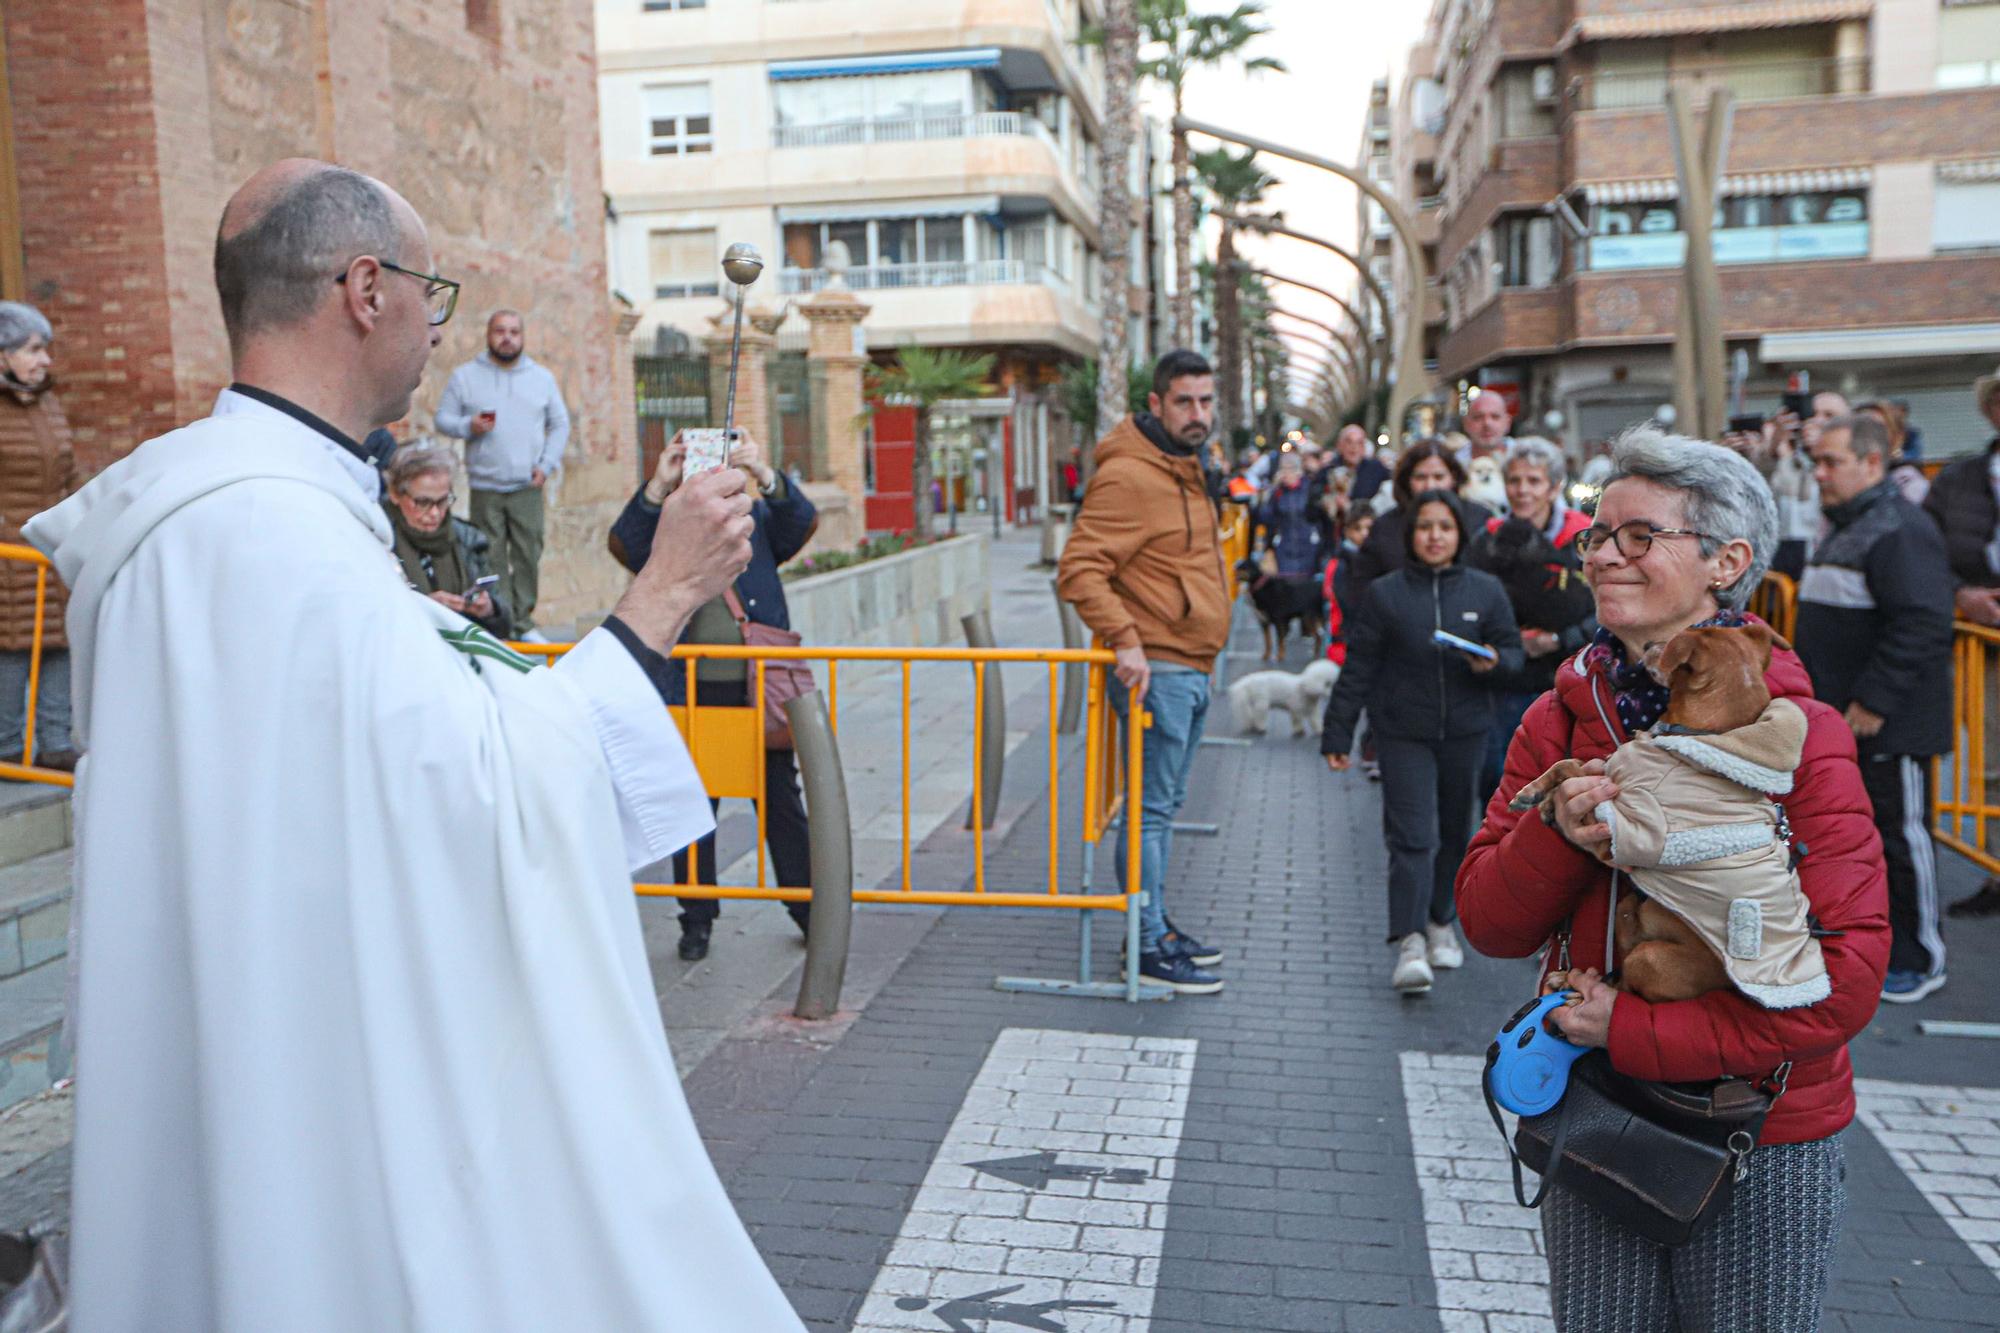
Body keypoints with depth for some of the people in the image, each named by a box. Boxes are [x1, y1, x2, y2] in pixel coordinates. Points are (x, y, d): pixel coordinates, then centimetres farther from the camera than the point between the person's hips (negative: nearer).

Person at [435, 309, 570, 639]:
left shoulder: (542, 377, 11)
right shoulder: (465, 376, 7)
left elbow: (560, 425, 13)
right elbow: (443, 419, 7)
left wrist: (547, 465, 1)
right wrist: (468, 426, -14)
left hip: (528, 488, 1)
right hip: (485, 488, -1)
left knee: (528, 556, 0)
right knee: (491, 560, -2)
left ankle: (523, 621, 9)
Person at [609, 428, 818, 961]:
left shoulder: (757, 519, 7)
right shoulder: (664, 527, 4)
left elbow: (803, 522, -10)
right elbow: (625, 545, -14)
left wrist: (765, 475, -28)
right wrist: (656, 487, -28)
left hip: (760, 687, 1)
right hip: (692, 692, 0)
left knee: (781, 800, 10)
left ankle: (807, 907, 22)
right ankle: (697, 920, 20)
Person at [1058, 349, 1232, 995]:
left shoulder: (1184, 469, 16)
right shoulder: (1128, 476, -16)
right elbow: (1079, 570, -22)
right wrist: (1126, 640, -28)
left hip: (1193, 669, 10)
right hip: (1156, 672, -10)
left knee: (1165, 804, 17)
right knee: (1151, 809, -4)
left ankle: (1158, 925, 28)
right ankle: (1148, 948, 4)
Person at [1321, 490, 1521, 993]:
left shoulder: (1486, 591, 6)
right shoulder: (1384, 593, 1)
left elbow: (1513, 650, 11)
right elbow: (1358, 669, 3)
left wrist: (1493, 662, -14)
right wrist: (1337, 735, 1)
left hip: (1465, 730, 2)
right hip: (1402, 730, -2)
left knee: (1454, 833, 12)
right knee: (1412, 835, -10)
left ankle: (1441, 920, 30)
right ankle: (1409, 942, -13)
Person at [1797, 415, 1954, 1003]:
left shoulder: (1900, 530, -19)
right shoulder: (1845, 529, 15)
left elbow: (1922, 625, -26)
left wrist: (1874, 702, -25)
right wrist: (1819, 695, 21)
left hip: (1888, 727, -10)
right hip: (1842, 721, 10)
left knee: (1901, 837, 1)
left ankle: (1918, 959, 14)